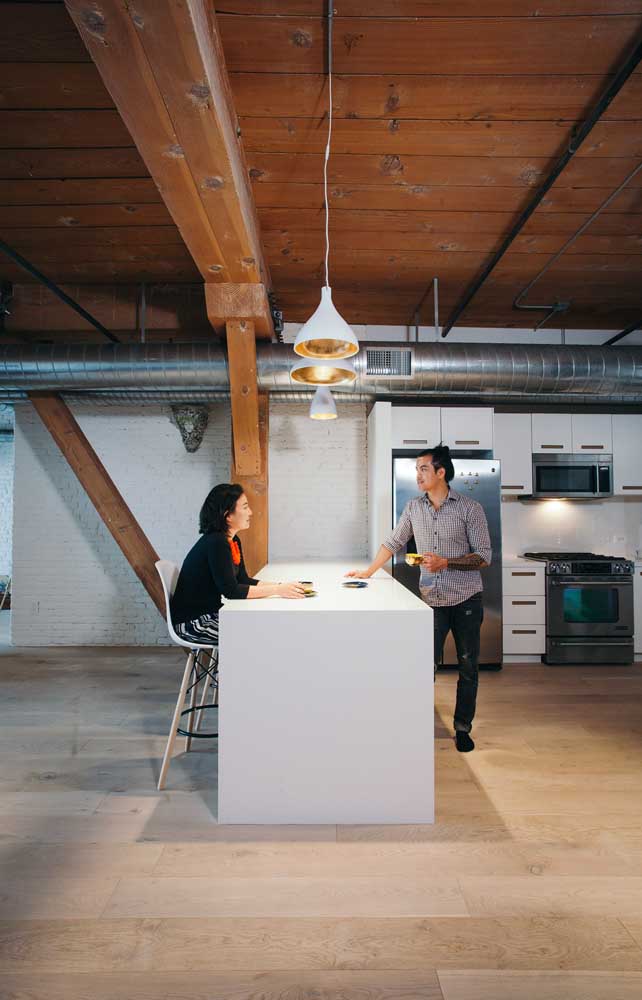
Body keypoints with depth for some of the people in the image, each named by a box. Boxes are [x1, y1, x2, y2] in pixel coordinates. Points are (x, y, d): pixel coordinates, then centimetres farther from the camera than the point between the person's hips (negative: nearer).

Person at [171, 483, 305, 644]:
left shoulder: (233, 541, 7)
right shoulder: (215, 543, -22)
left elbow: (243, 580, 8)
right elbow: (231, 590, -25)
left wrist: (281, 586, -5)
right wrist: (277, 590, -23)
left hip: (211, 612, 9)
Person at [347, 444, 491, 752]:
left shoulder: (470, 508, -7)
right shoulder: (414, 507, 5)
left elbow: (484, 556, -8)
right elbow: (393, 542, 16)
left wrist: (446, 562, -21)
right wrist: (368, 571, 18)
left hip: (466, 600, -2)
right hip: (432, 600, 2)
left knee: (467, 668, 9)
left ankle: (462, 729, 25)